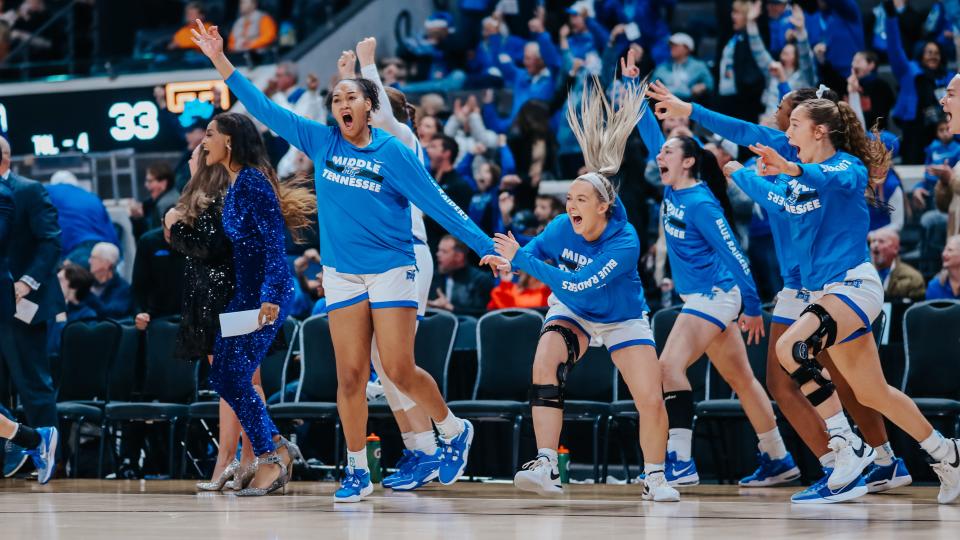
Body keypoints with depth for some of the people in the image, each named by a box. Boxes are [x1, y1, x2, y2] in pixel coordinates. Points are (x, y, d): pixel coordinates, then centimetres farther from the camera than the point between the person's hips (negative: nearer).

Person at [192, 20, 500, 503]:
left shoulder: (392, 152, -6)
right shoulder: (321, 142, 3)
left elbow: (438, 205, -6)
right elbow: (266, 110, 4)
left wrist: (488, 247, -9)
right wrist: (221, 61, 0)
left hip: (391, 270, -3)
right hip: (342, 275, 3)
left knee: (398, 370, -8)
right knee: (350, 375, -1)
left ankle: (454, 431, 17)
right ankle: (357, 471, 8)